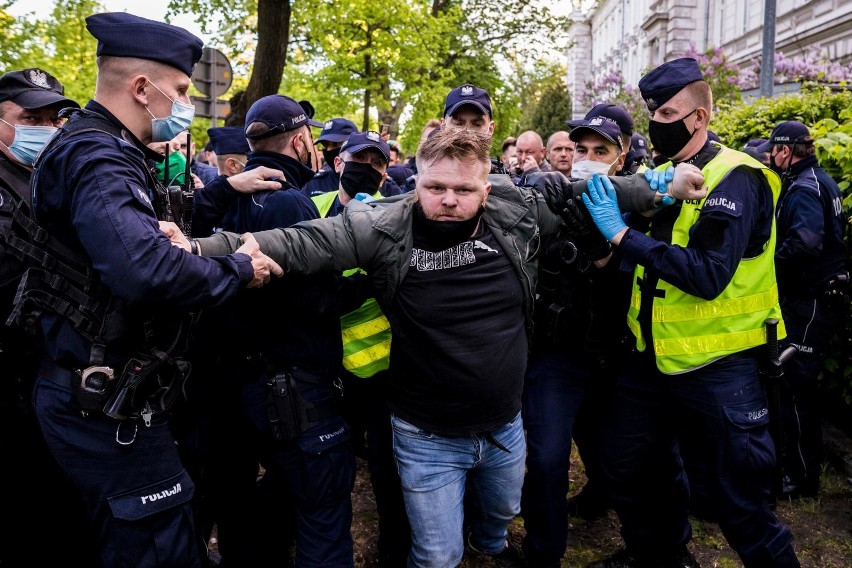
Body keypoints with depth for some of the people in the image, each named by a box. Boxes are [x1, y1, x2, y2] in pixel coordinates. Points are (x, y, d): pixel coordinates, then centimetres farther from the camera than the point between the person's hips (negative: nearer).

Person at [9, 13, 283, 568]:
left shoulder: (108, 153, 11)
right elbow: (146, 269, -38)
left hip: (105, 394, 10)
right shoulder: (95, 158, -22)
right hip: (104, 404, -10)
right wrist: (238, 268, -23)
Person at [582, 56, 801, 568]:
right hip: (655, 355, 7)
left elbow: (709, 275, -26)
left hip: (718, 366, -7)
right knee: (628, 467, 18)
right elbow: (646, 251, 7)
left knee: (742, 497, 5)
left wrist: (623, 233, -25)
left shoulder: (735, 179, -14)